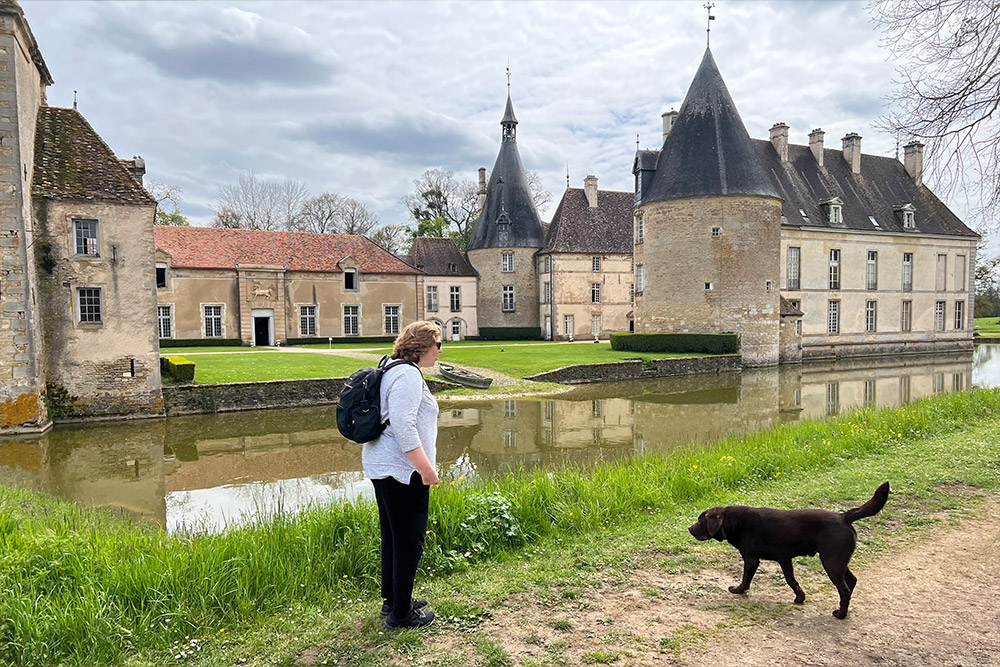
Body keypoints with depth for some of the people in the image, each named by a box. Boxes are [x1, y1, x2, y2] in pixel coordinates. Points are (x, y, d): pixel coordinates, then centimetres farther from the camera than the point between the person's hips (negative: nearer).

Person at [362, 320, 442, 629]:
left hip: (382, 466, 11)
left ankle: (393, 600, 34)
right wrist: (426, 468, -23)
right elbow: (403, 425, -26)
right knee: (409, 542, 0)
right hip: (402, 470, -11)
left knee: (393, 538, 20)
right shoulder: (408, 374, -17)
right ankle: (401, 614, 11)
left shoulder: (393, 370, 17)